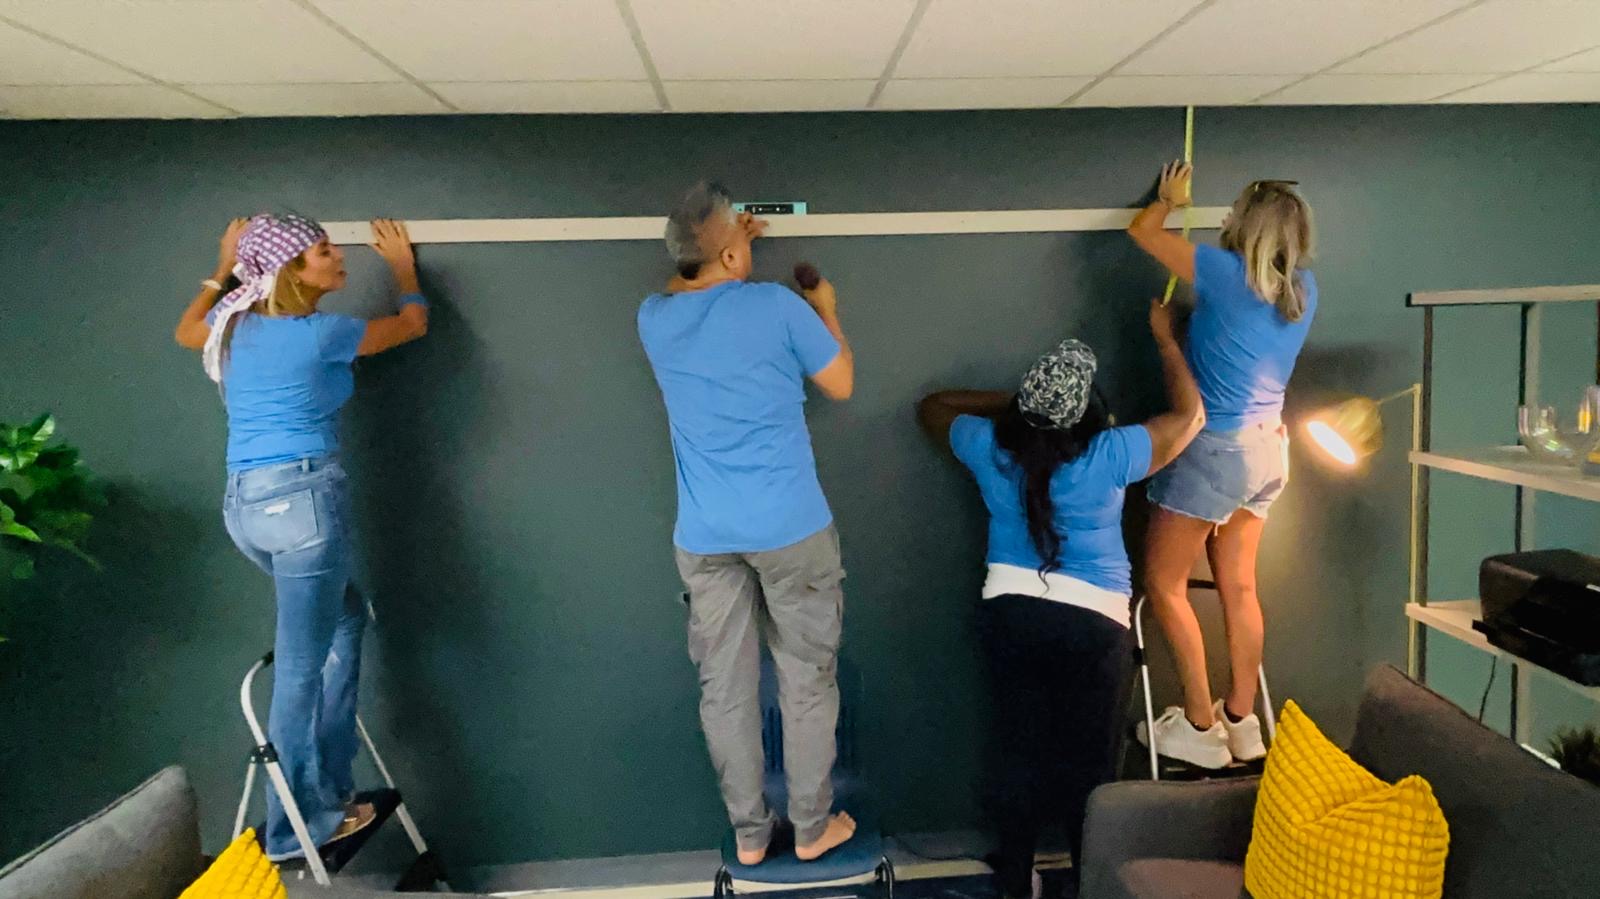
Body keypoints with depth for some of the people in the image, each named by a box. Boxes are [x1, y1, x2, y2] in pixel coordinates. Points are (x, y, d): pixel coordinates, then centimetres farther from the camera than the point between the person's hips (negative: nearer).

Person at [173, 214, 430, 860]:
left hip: (243, 505, 8)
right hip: (304, 496, -8)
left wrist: (225, 265, 40)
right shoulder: (322, 333, -7)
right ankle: (297, 829, 8)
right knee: (300, 668, -2)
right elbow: (413, 324, 9)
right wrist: (403, 264, 26)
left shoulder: (233, 325, 11)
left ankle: (328, 784, 23)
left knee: (346, 618, 22)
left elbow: (185, 332, 36)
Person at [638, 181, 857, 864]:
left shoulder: (653, 319, 2)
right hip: (790, 528, -3)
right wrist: (827, 311, 17)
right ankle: (812, 827, 24)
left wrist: (727, 244, 31)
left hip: (704, 538, 4)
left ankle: (748, 833, 25)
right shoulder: (778, 305, -11)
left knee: (725, 688, 12)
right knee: (806, 681, 11)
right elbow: (841, 385, 3)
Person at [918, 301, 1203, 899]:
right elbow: (1189, 415, 1)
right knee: (1087, 758, 10)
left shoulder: (991, 447, -5)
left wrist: (1010, 400, 15)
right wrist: (1165, 337, 11)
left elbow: (931, 408, 15)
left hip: (1010, 612, 3)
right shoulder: (1108, 456, -14)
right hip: (1092, 622, -3)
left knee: (1018, 749, 13)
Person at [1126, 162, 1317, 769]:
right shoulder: (1304, 289, 4)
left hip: (1217, 448, -7)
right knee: (1238, 586, 14)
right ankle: (1242, 721, 21)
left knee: (1164, 582, 4)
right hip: (1268, 447, 7)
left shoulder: (1226, 272, -14)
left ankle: (1199, 726, 7)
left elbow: (1142, 230, -3)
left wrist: (1169, 198, 17)